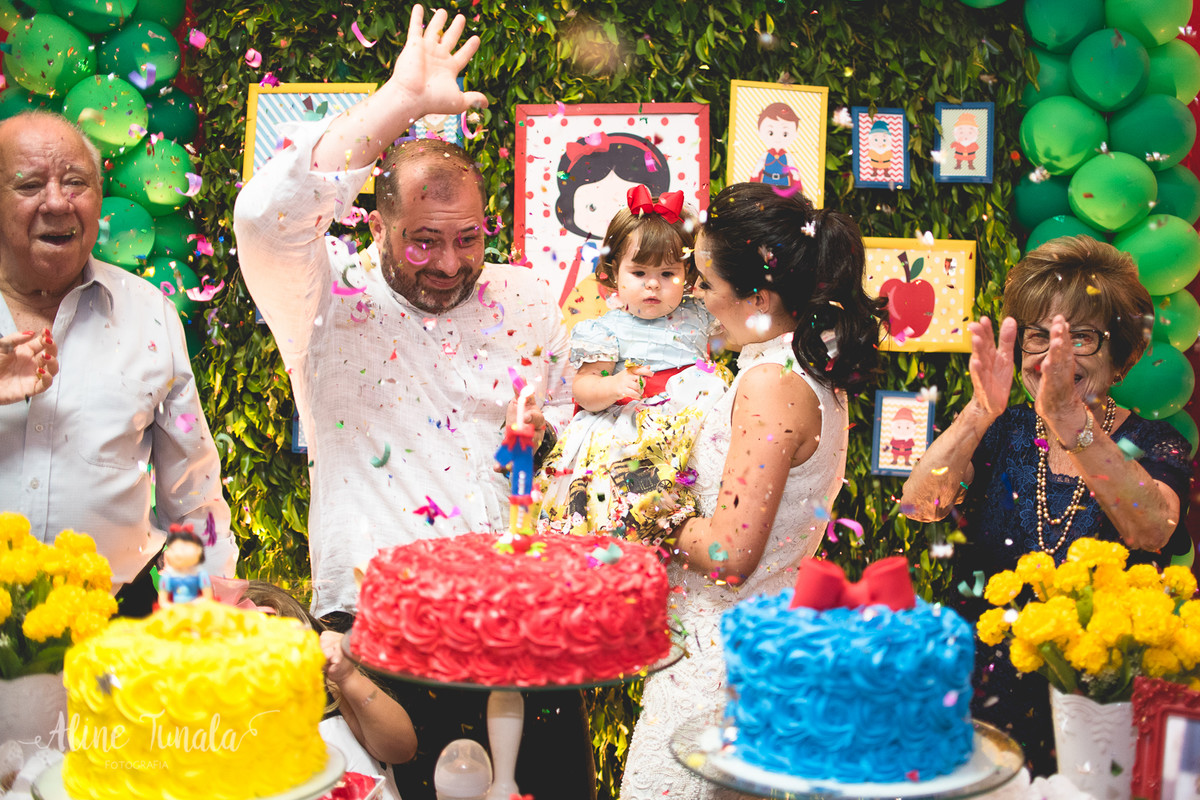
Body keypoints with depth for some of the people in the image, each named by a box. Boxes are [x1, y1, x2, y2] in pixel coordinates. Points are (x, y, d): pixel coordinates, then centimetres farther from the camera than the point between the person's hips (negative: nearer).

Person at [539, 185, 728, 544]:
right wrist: (613, 386, -20)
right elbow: (582, 388, 0)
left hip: (701, 418, 5)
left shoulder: (696, 316, 19)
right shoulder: (609, 329, 5)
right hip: (634, 428, -5)